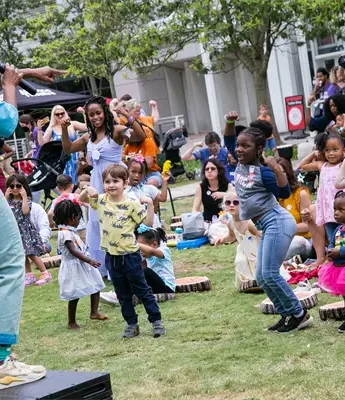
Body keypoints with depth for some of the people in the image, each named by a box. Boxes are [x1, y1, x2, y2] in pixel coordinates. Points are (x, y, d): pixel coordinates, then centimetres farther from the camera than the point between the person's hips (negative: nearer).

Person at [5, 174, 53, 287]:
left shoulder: (27, 199, -8)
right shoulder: (10, 200, 6)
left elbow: (25, 211, -25)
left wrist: (24, 196, -21)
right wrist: (6, 197, -8)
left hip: (25, 229, -5)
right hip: (15, 230, 5)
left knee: (31, 254, -7)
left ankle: (45, 273, 0)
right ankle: (29, 275, 16)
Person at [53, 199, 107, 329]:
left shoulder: (71, 231, 10)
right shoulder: (65, 233, -22)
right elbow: (73, 251, -30)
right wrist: (89, 261, -34)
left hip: (81, 265, 10)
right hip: (73, 268, -10)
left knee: (96, 286, 10)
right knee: (74, 296, 0)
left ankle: (94, 312, 17)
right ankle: (71, 322, 12)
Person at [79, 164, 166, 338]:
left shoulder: (131, 204, -12)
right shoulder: (101, 201, 1)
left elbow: (148, 222, -12)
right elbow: (81, 199, 16)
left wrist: (150, 204, -25)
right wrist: (87, 190, -4)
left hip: (130, 255, -5)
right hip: (112, 257, 5)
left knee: (142, 290, 5)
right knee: (123, 295, 13)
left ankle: (156, 321, 14)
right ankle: (132, 324, 23)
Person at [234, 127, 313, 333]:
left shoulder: (263, 171, -15)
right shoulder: (240, 165, 7)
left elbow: (285, 193, -25)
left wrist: (277, 169, -35)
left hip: (277, 222, -9)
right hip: (265, 226, 9)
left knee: (270, 274, -13)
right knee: (262, 278, 7)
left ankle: (300, 315, -1)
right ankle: (288, 314, 15)